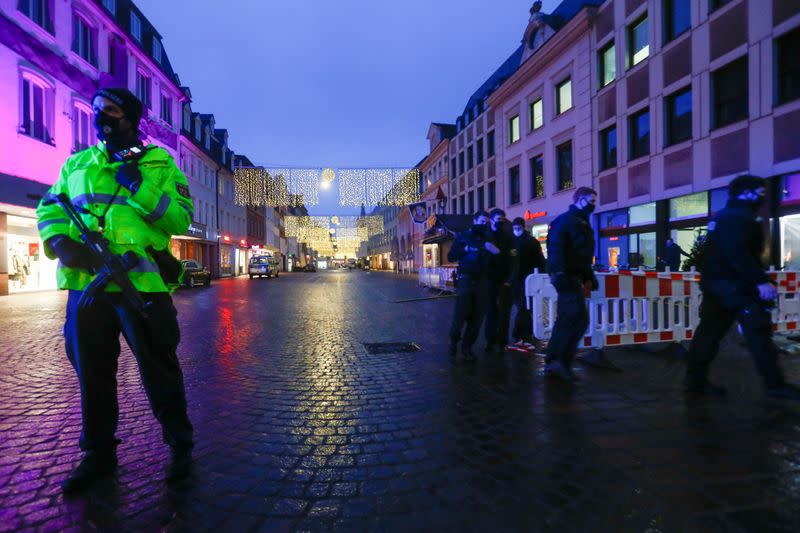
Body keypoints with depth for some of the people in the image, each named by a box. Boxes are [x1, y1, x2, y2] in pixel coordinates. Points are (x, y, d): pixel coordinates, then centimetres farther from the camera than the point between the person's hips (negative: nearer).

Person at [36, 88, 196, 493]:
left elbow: (181, 219, -3)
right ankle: (98, 453, 30)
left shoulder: (160, 164, 6)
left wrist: (141, 187, -14)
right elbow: (49, 209, 13)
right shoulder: (76, 164, 18)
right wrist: (60, 242, -8)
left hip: (142, 283, -4)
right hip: (86, 282, 5)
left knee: (159, 370, 2)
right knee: (92, 373, 13)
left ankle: (180, 445, 19)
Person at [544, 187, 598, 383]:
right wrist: (560, 275, -26)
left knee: (565, 321, 11)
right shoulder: (567, 219, -10)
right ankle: (561, 361, -7)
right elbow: (556, 249, -21)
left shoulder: (581, 222, 22)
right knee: (579, 320, -12)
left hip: (572, 277, 10)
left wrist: (588, 277, 21)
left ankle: (553, 363, 16)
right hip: (566, 277, -10)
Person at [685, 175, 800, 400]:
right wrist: (761, 281, -24)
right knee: (759, 333, -4)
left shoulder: (722, 217, 20)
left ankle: (696, 380, 12)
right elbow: (738, 254, -24)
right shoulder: (740, 218, -12)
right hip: (735, 285, -10)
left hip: (715, 283, 10)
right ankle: (775, 385, 3)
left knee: (710, 331, 9)